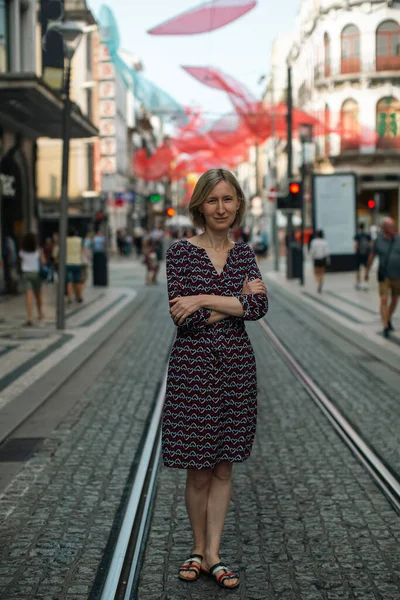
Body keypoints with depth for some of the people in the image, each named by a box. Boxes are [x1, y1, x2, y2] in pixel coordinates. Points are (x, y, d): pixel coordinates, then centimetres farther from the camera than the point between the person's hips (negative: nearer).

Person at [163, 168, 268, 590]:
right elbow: (182, 317, -13)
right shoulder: (181, 251, -4)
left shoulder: (243, 254, 7)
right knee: (198, 470, 5)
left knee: (223, 466, 9)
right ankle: (199, 549, 24)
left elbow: (260, 307, -9)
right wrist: (238, 302, -10)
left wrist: (204, 300, -16)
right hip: (193, 364, -3)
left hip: (235, 365, 3)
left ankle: (212, 555, 18)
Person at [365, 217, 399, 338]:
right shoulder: (378, 240, -7)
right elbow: (372, 256, 6)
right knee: (384, 301, -12)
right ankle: (385, 327, -12)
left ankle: (389, 320, 39)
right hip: (384, 277, -2)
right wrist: (367, 271, 14)